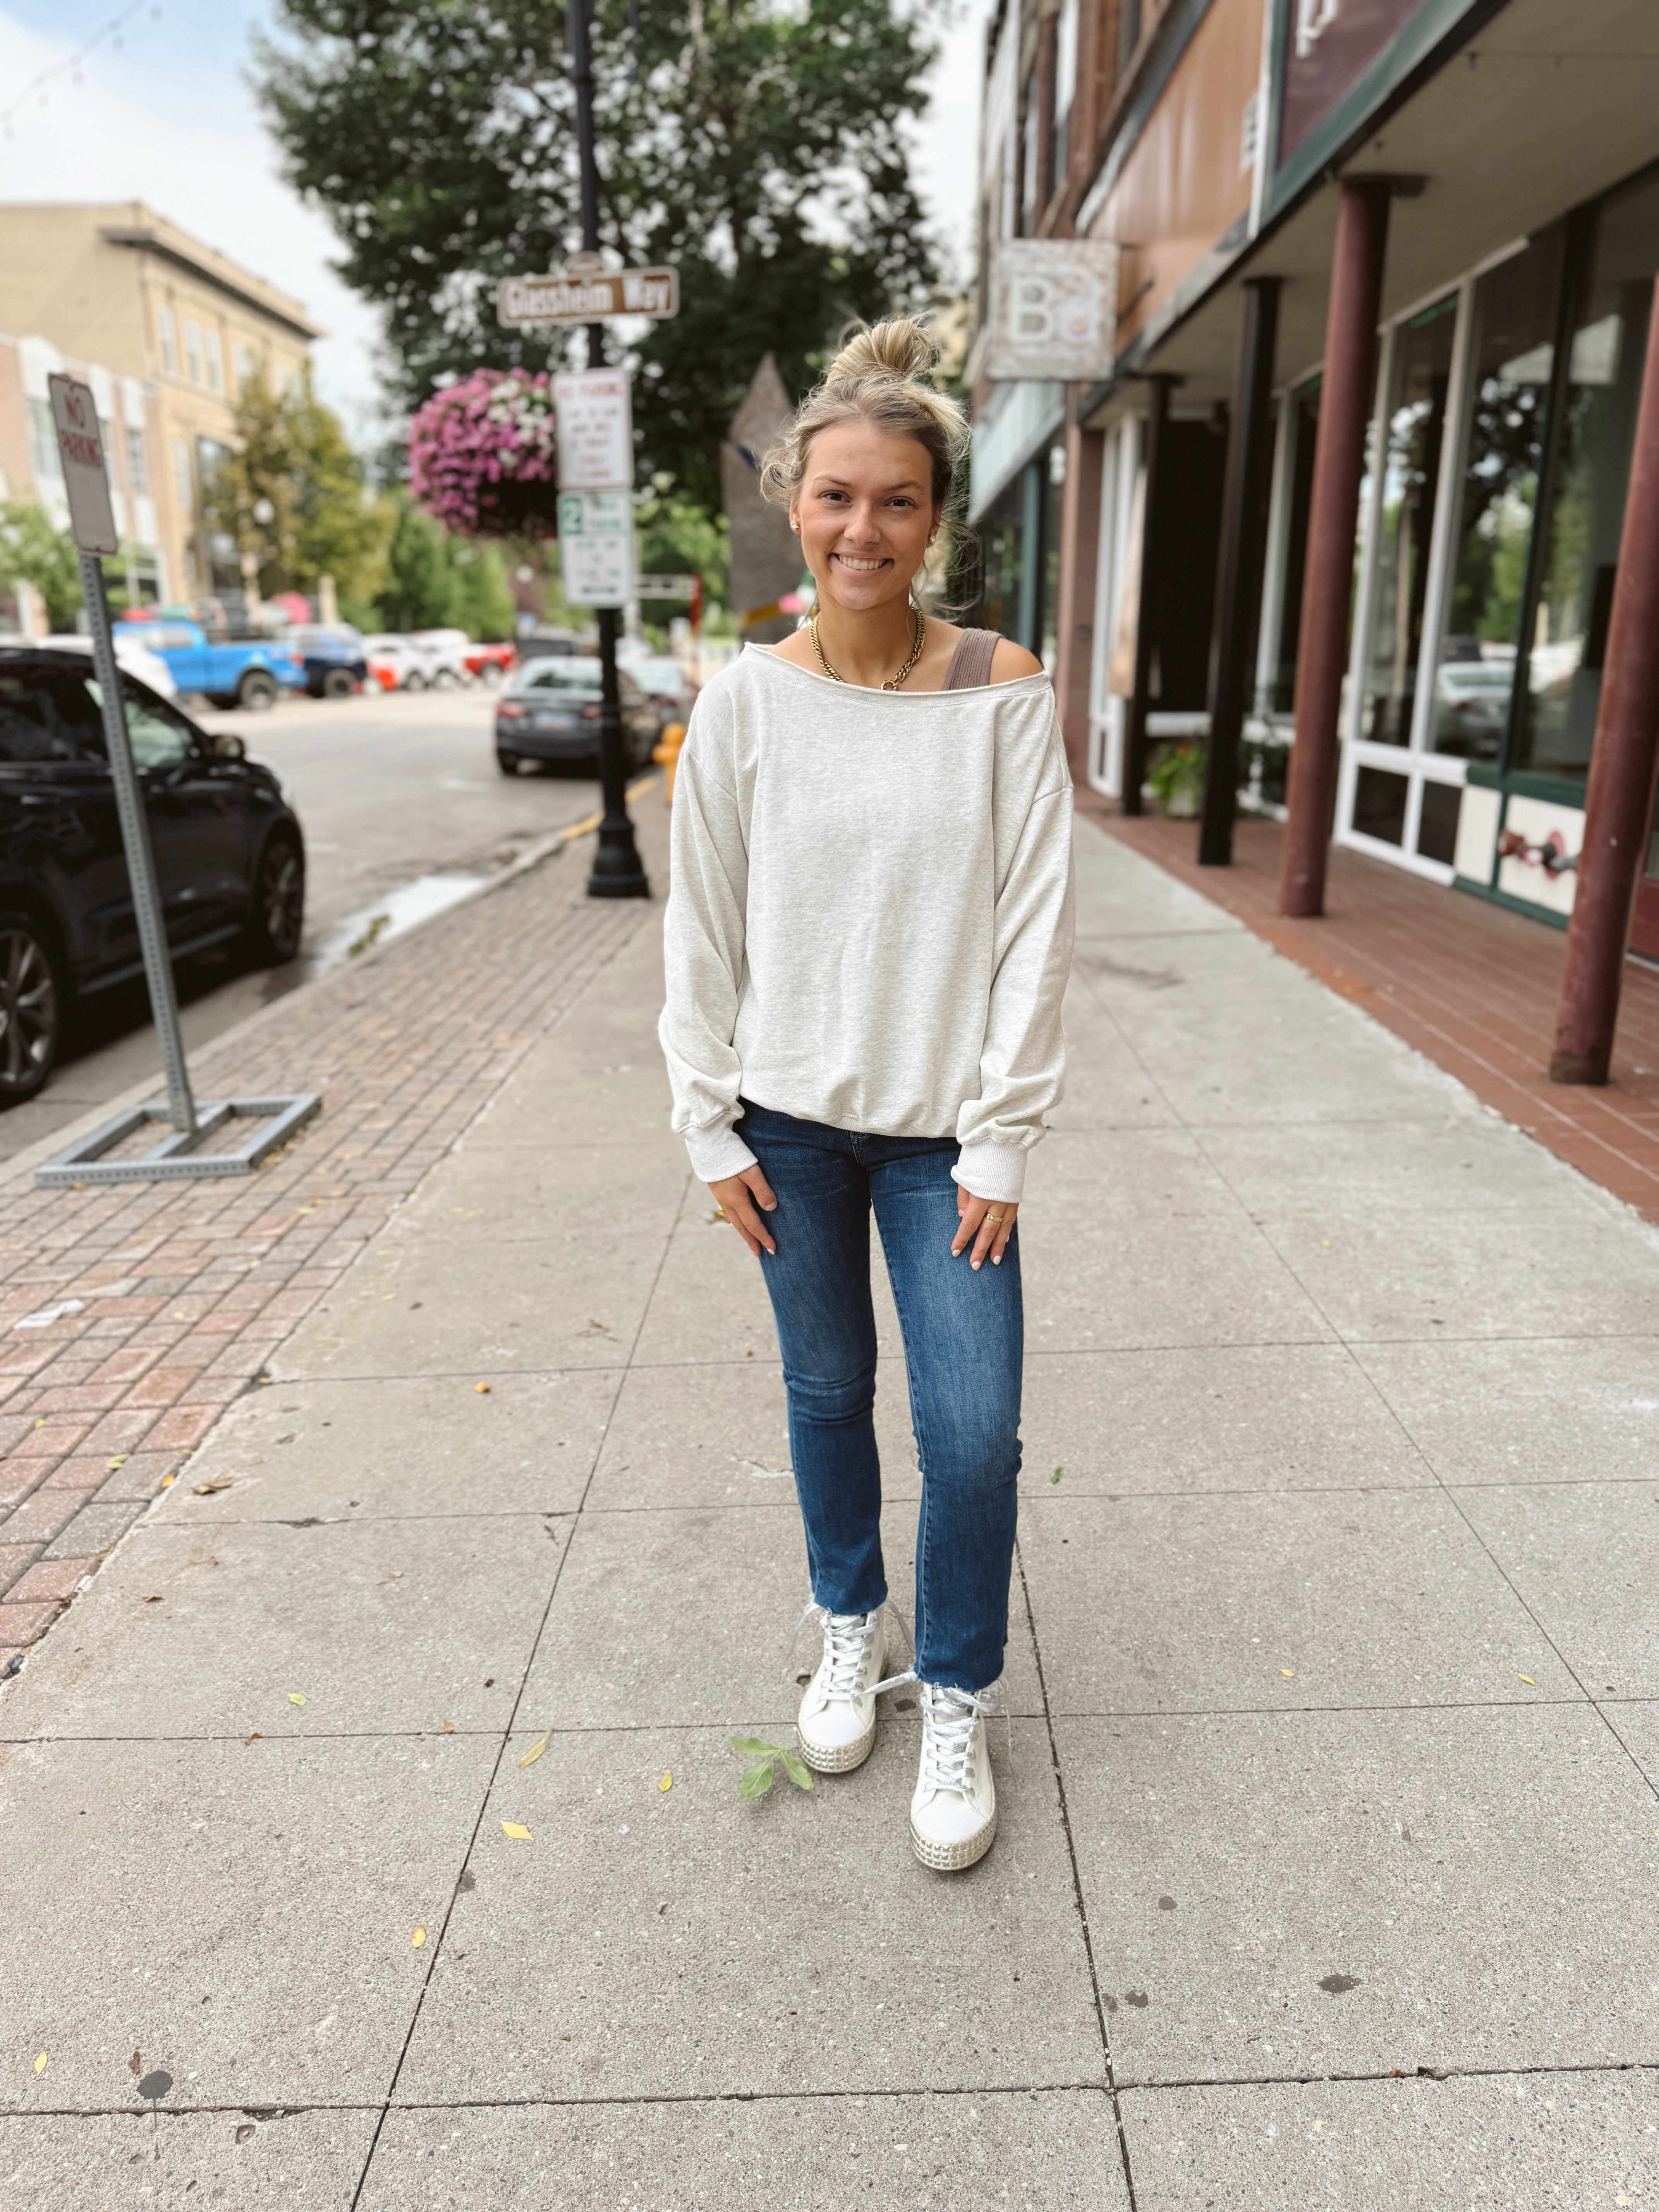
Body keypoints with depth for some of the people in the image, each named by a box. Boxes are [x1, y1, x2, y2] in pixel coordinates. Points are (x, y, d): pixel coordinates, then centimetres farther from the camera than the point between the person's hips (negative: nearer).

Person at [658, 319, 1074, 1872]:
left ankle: (955, 1706, 26)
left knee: (975, 1431, 0)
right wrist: (712, 1129, -1)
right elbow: (702, 929, 1)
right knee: (827, 1389, 16)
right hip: (791, 1118, 1)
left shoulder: (1003, 696, -6)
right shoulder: (743, 703, -3)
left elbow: (1033, 926, -6)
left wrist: (1000, 1142, -8)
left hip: (941, 1130, -1)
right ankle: (851, 1630, 42)